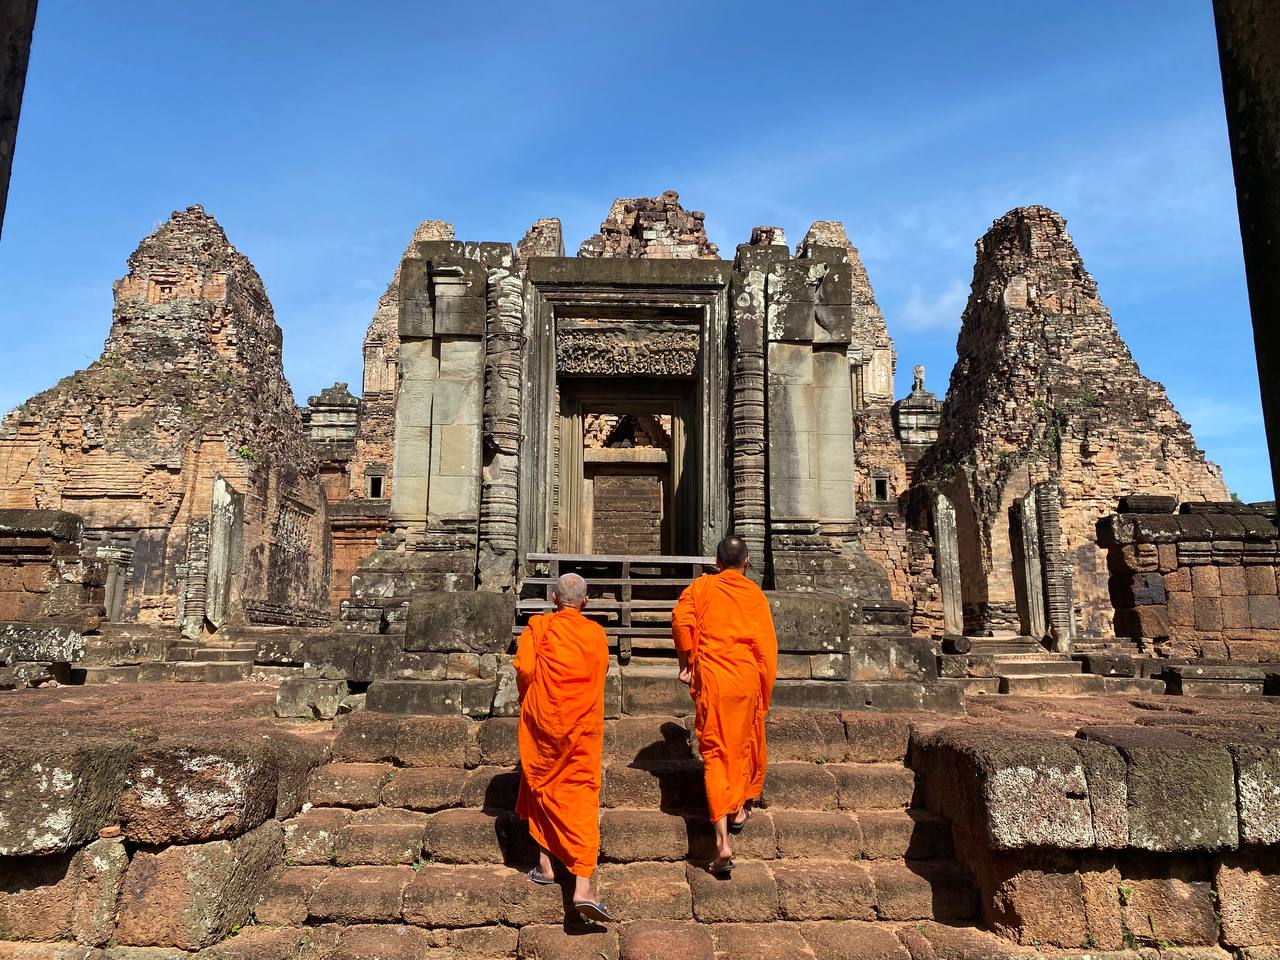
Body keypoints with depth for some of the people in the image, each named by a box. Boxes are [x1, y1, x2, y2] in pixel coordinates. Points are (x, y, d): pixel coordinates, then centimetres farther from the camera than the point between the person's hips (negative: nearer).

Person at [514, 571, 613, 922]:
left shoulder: (538, 626, -7)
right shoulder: (597, 634, -2)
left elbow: (523, 668, -15)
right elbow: (599, 677, 7)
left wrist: (528, 698, 5)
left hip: (542, 721, 0)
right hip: (583, 727, 0)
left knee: (542, 786, 21)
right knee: (582, 797, 2)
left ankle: (545, 864, 29)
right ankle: (583, 886, -8)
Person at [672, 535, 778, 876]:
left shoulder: (701, 586, 4)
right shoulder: (755, 595, 3)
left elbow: (681, 620, -13)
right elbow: (766, 647, 0)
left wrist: (686, 663, -1)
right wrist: (765, 695, 9)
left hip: (710, 681, -1)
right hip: (747, 681, 1)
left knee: (715, 753, 0)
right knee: (746, 744, 23)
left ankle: (722, 841, -6)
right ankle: (739, 809, 39)